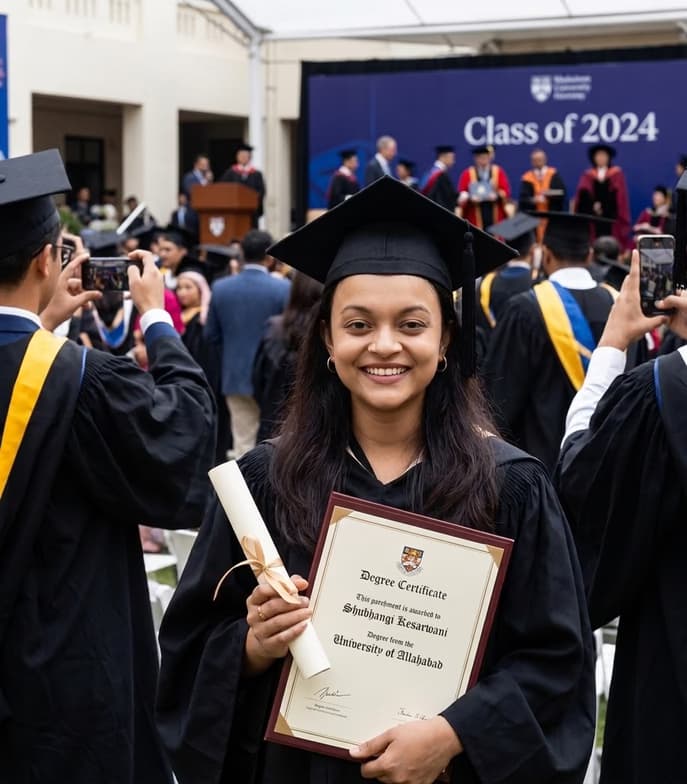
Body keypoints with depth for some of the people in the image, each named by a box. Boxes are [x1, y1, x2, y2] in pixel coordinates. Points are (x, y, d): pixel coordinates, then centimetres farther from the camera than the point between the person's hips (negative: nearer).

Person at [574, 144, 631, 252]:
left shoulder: (617, 174, 8)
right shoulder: (588, 175, 13)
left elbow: (620, 195, -1)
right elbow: (582, 194, 0)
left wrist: (604, 206, -11)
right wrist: (593, 205, -17)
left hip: (611, 215, -1)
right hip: (593, 216, 1)